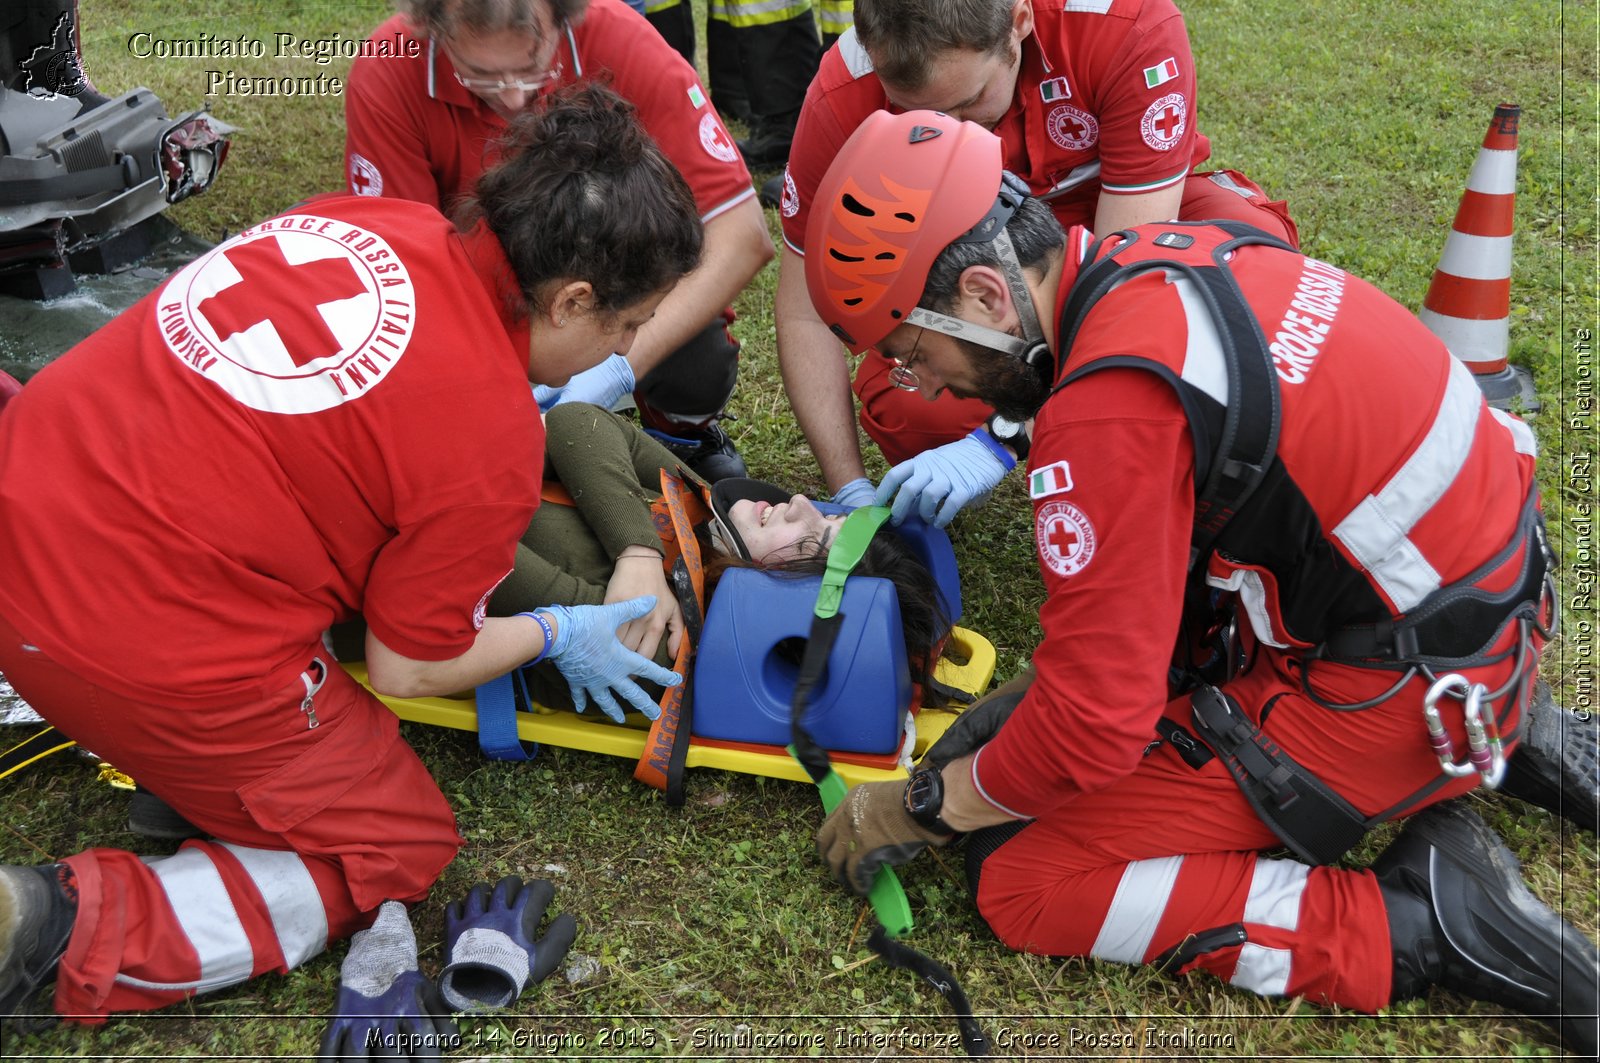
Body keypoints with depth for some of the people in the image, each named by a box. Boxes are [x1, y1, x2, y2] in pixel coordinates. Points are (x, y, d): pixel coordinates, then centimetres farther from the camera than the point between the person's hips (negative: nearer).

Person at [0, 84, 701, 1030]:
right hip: (160, 654, -7)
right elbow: (408, 668, -5)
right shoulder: (494, 446, -18)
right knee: (396, 848, 13)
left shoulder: (360, 222, 0)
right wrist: (556, 636, 11)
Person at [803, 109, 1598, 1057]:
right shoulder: (1159, 254, 1)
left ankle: (1423, 926, -6)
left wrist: (920, 808, -3)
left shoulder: (1111, 406, -25)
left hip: (1400, 691, -9)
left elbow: (1092, 727, -20)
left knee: (1020, 879, -6)